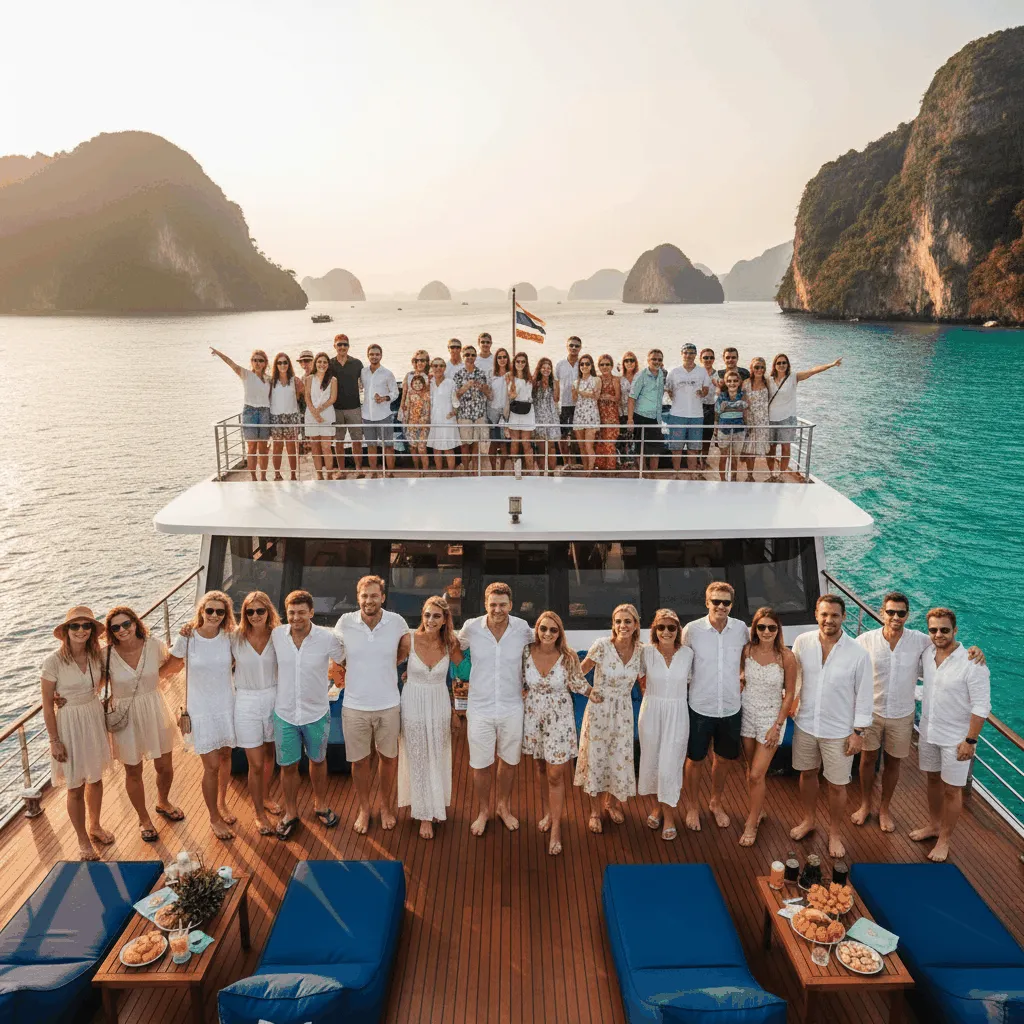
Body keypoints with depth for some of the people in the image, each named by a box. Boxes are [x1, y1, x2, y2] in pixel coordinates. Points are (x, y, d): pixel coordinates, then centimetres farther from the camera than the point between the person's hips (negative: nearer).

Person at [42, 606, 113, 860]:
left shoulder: (96, 655, -5)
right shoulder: (53, 661, -20)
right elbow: (47, 703, -14)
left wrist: (88, 697, 0)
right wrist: (54, 741, -12)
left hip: (95, 719, 5)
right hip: (68, 723, -5)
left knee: (96, 779, 20)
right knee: (76, 787, 8)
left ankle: (94, 826, 42)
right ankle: (83, 841, 26)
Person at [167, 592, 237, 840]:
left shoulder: (229, 637, -8)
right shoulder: (186, 638, -13)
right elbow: (172, 666, 0)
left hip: (226, 706, 3)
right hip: (200, 710, -3)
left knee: (225, 757, 18)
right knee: (212, 766, 0)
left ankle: (222, 804, 41)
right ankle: (214, 818, 21)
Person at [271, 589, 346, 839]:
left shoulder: (328, 638, -18)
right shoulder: (277, 635, -11)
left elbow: (342, 661, 1)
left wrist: (328, 682, 1)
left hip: (317, 713, -1)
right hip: (284, 713, 1)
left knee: (318, 760, 20)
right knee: (288, 765, 14)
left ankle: (320, 804, 43)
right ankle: (291, 813, 35)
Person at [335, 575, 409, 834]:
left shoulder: (397, 622, -10)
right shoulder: (345, 622, -10)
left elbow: (405, 649, 12)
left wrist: (387, 666, 4)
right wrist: (347, 670, 4)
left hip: (389, 705, 0)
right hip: (354, 706, 0)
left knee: (388, 758, 15)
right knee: (359, 761, 14)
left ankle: (386, 806, 37)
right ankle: (363, 809, 36)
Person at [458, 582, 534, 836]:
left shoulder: (522, 628, -11)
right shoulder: (471, 628, -13)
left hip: (512, 708, 1)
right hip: (480, 709, -1)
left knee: (509, 761, 18)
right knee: (480, 765, 12)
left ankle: (503, 806, 43)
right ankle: (483, 811, 37)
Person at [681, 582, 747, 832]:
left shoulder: (741, 628, -7)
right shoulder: (692, 629, -14)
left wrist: (741, 682, 4)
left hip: (731, 708, 2)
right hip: (700, 708, -2)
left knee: (723, 759, 20)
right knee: (695, 760, 13)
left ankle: (716, 803, 44)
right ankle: (693, 807, 36)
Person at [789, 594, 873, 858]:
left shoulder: (858, 653, -17)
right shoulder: (802, 643, -10)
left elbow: (864, 696, -9)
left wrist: (858, 732, -8)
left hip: (839, 731, -3)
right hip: (805, 724, 3)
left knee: (837, 785, 10)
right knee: (807, 774, 21)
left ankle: (834, 834, 33)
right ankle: (808, 820, 44)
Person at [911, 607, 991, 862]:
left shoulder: (972, 664, -21)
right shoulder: (927, 655, -4)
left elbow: (982, 706, -18)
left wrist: (970, 740, -17)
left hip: (955, 739, -5)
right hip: (929, 733, 5)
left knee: (951, 790, 8)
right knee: (933, 779, 21)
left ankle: (944, 839, 25)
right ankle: (933, 825, 40)